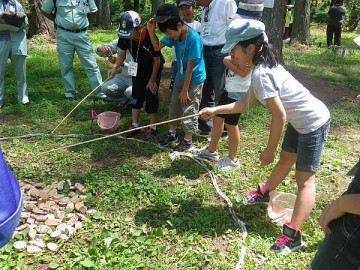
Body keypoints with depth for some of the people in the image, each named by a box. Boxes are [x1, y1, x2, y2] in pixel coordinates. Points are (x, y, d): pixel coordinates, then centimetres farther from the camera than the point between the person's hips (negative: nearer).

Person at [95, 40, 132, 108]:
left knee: (130, 92, -36)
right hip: (123, 76, 6)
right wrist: (100, 48, -22)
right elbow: (98, 49, 2)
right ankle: (124, 100, 7)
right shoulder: (118, 43, -3)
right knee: (105, 88, -18)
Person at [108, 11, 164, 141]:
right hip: (138, 67, 5)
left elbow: (157, 60, -22)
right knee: (136, 94, 7)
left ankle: (152, 127, 7)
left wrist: (152, 80, -16)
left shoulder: (150, 37, -34)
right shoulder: (125, 37, -22)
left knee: (151, 95, -5)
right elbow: (122, 54, -5)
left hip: (152, 68, -5)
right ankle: (135, 124, 18)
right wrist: (115, 67, -24)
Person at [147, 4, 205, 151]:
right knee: (174, 106, 17)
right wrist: (151, 31, -17)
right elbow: (158, 47, 2)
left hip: (194, 80, -7)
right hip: (180, 76, 7)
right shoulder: (174, 33, -9)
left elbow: (190, 67, -24)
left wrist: (185, 90, -18)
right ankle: (172, 134, 35)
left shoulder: (193, 39, -29)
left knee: (189, 110, 5)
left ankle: (188, 139, 23)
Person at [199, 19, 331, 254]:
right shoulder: (262, 66, 3)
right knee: (286, 159, 27)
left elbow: (279, 116, -28)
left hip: (314, 123, -10)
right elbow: (245, 104, 9)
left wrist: (269, 151, -18)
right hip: (300, 121, 10)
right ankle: (265, 193, 48)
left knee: (305, 179, -8)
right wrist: (214, 110, 7)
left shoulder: (261, 73, -28)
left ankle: (292, 235, -5)